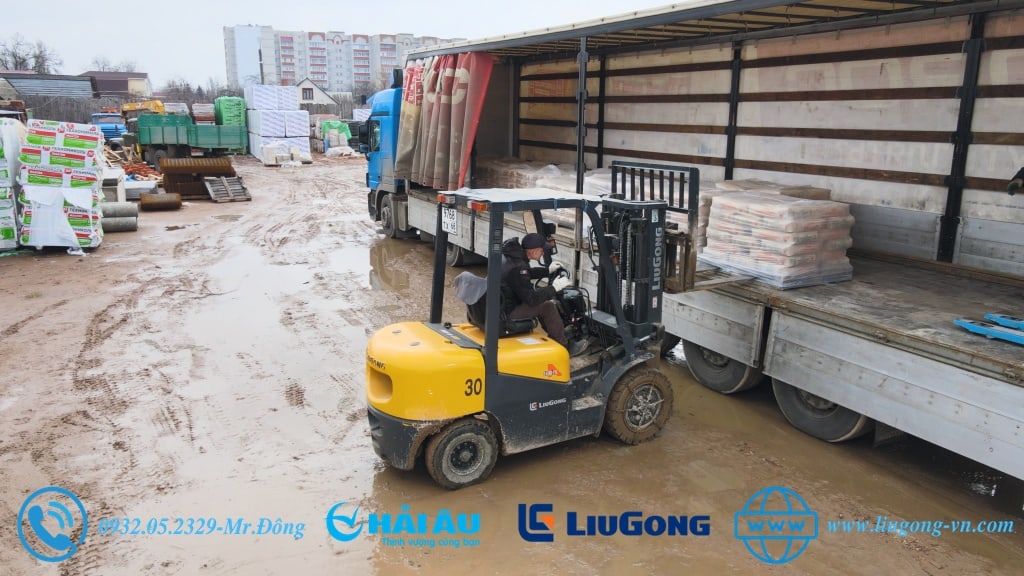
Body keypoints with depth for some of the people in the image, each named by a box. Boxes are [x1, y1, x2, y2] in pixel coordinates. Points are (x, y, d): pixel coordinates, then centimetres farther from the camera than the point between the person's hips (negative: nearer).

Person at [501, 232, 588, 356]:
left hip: (503, 300, 10)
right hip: (507, 311, -10)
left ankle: (557, 334, 26)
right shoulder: (517, 268, -29)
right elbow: (531, 299, -24)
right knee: (547, 307, -10)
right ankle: (564, 347, 3)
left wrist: (548, 270, 20)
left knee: (542, 300, 18)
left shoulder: (512, 253, 1)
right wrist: (554, 288, -14)